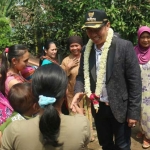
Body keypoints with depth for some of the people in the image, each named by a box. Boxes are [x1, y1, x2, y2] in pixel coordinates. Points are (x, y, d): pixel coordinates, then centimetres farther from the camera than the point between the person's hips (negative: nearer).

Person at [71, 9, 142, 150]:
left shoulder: (124, 46, -15)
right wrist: (78, 91, -14)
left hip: (119, 108, -4)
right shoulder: (86, 49, 1)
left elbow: (134, 80, -14)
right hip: (98, 107, 5)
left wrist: (133, 112, -14)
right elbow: (81, 75, 7)